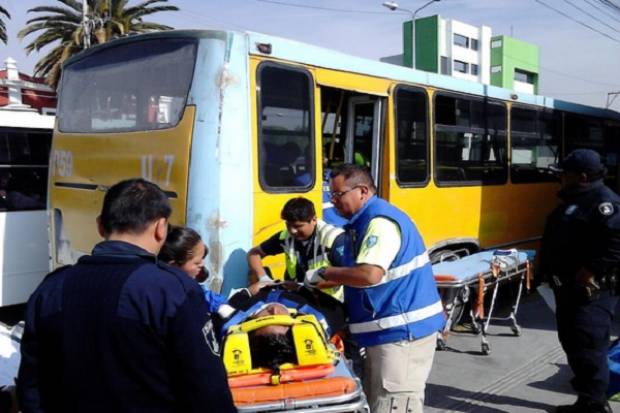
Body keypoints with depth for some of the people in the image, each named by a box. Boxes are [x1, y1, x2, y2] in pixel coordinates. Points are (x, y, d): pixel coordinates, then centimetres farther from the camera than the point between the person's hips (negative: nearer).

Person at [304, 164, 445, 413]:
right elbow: (356, 273, 22)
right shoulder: (363, 221, 13)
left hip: (403, 330, -11)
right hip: (387, 330, 11)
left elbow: (369, 275, -32)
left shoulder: (380, 221, -19)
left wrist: (323, 274, -19)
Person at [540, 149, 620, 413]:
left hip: (591, 289, -11)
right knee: (571, 342, 16)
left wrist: (591, 270, -26)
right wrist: (551, 271, 20)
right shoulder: (573, 200, 17)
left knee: (588, 346, -8)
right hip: (569, 286, 11)